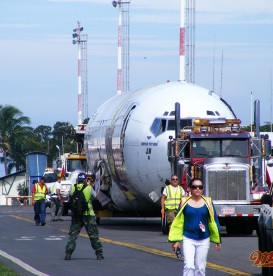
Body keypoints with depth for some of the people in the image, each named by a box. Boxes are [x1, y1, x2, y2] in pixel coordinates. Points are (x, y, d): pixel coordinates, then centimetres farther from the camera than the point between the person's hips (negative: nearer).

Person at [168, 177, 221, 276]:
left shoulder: (207, 202, 1)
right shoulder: (185, 202, -1)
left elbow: (214, 221, 6)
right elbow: (178, 222, 3)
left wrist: (217, 240, 8)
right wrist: (176, 240, 1)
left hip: (203, 240, 1)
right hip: (188, 239, -1)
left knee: (200, 268, 6)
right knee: (189, 266, -14)